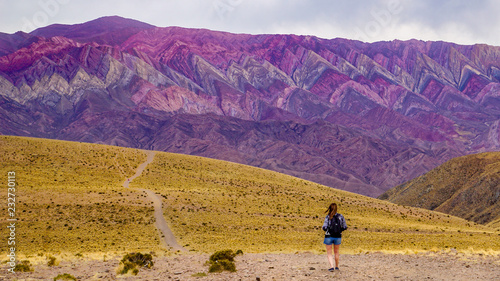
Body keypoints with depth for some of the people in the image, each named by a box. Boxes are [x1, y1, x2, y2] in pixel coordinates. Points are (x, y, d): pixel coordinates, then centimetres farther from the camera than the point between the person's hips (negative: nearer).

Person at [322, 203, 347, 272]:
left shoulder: (328, 217, -13)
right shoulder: (340, 216, -5)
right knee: (336, 252, 22)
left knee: (329, 253, 8)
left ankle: (331, 266, -7)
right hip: (338, 237, 3)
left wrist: (327, 229, 5)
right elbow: (345, 227, -2)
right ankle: (336, 266, 31)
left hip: (329, 236, -3)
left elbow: (324, 227, -17)